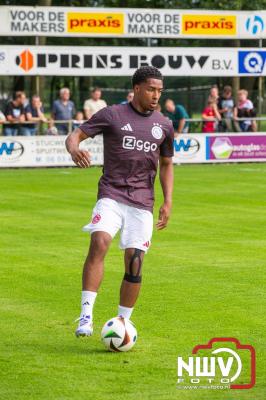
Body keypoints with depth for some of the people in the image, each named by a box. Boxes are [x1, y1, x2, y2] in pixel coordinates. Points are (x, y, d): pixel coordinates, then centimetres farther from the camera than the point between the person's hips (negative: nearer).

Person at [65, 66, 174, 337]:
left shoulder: (164, 125, 10)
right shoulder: (112, 115, -1)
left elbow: (166, 164, 21)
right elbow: (75, 135, -3)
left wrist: (168, 202, 11)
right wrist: (74, 150, -28)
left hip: (142, 203, 3)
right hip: (111, 195, -3)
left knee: (134, 263, -2)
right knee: (99, 243, -26)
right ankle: (86, 317, -27)